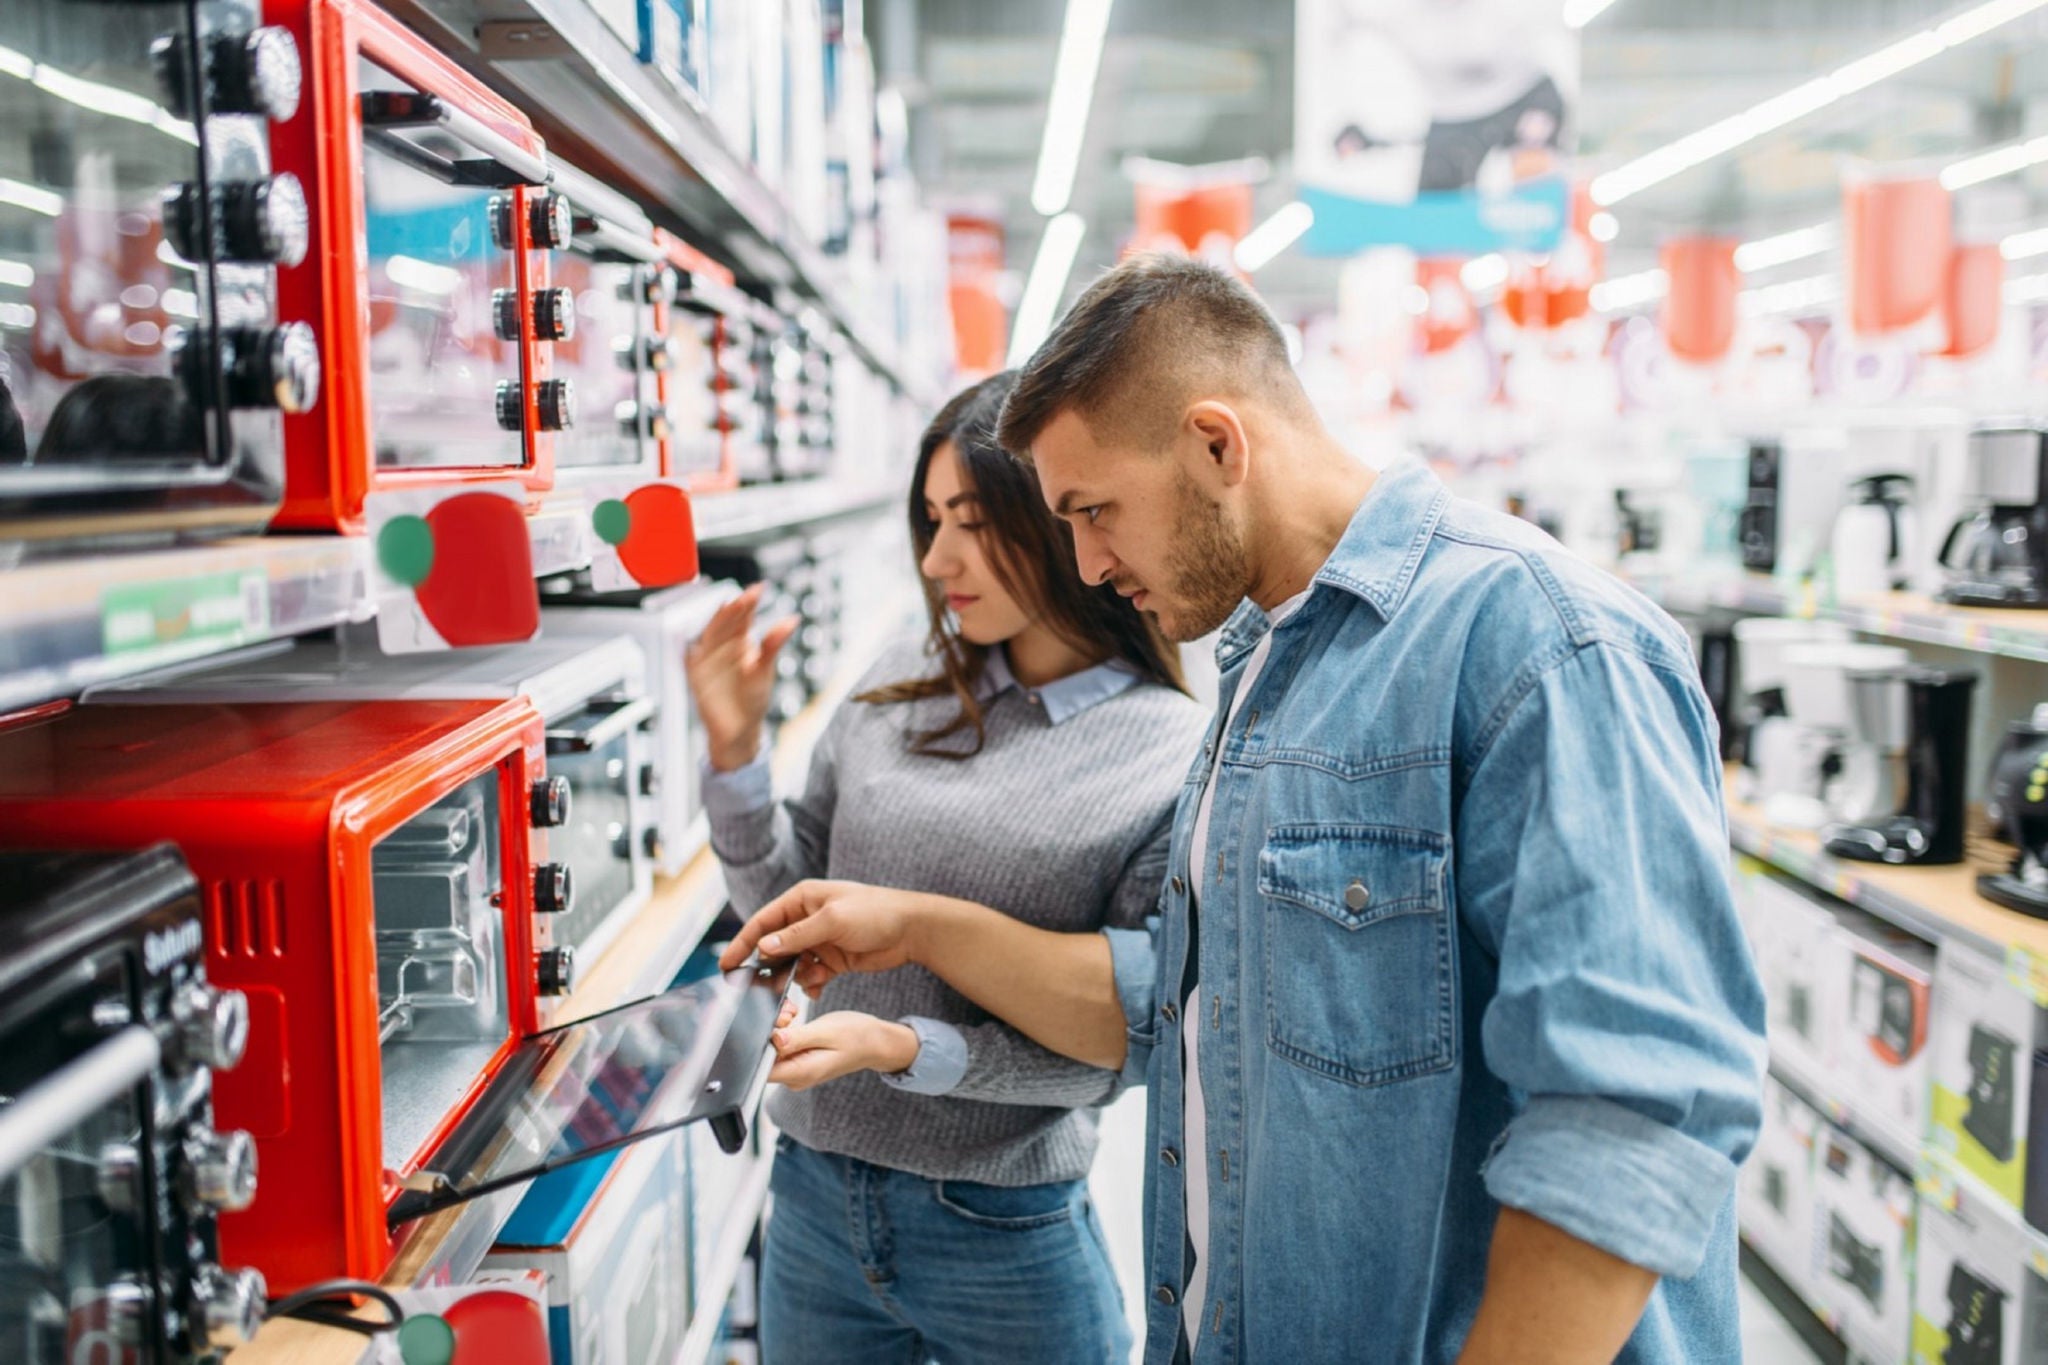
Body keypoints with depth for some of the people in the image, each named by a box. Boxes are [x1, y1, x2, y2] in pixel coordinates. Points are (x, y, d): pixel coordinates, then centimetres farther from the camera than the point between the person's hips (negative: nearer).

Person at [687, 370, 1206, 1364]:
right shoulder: (895, 696, -1)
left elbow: (1107, 1050, -11)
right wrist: (734, 752, -8)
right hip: (812, 1196, 4)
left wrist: (904, 1047, -22)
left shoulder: (1173, 759, -13)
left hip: (1006, 1232, -4)